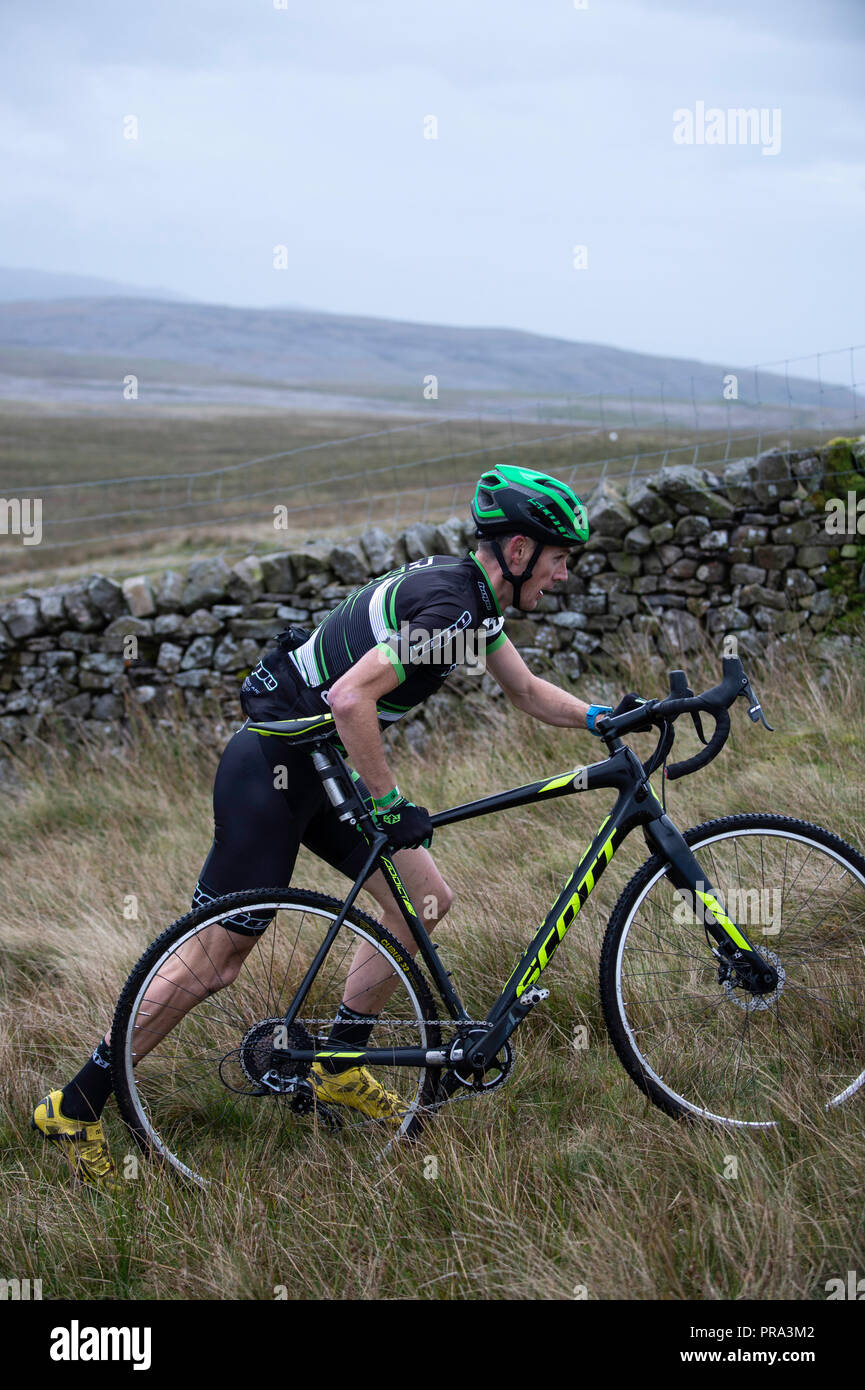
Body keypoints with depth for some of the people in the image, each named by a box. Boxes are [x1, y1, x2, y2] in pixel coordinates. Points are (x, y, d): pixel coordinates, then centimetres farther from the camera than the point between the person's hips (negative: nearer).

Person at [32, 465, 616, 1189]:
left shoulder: (473, 596, 8)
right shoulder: (446, 606, -23)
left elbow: (528, 691, 23)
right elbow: (350, 699, -32)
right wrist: (393, 806, -25)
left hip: (319, 768, 10)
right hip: (271, 767, -10)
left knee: (428, 901, 6)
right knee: (220, 956, -5)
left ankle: (339, 1067, 19)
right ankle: (76, 1107, 8)